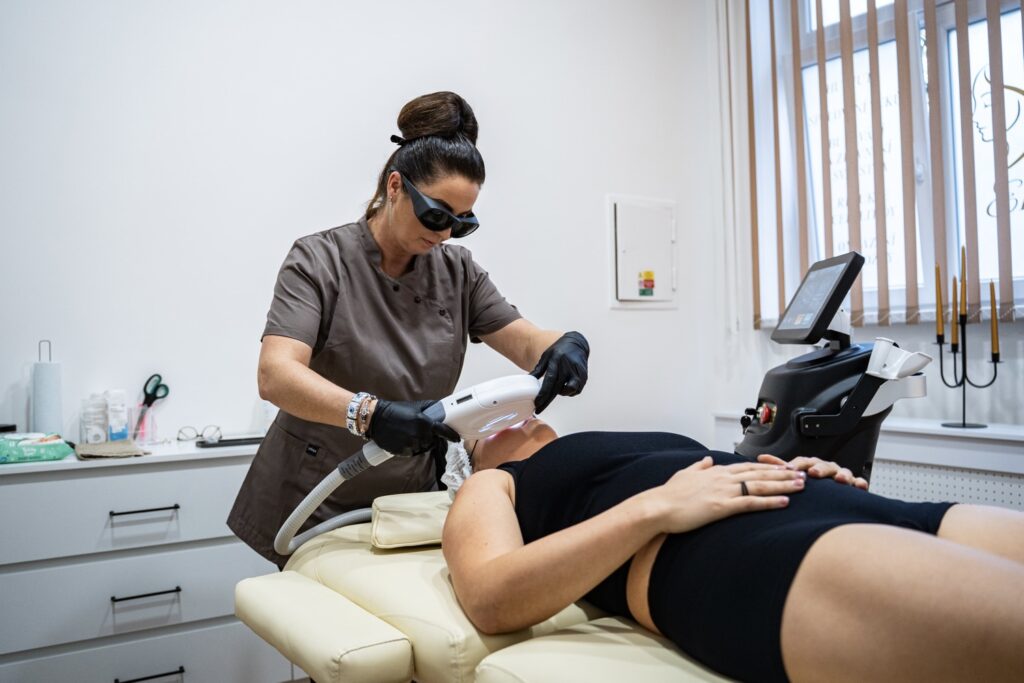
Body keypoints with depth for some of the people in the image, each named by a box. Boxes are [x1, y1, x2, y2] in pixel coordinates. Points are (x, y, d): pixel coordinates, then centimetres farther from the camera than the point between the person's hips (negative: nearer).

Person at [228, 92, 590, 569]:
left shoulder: (457, 271, 1)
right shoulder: (319, 261, -12)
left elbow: (528, 342, -5)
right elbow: (275, 375, -25)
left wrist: (567, 346, -29)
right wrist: (370, 414, -42)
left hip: (410, 502, 4)